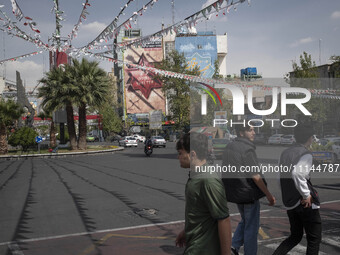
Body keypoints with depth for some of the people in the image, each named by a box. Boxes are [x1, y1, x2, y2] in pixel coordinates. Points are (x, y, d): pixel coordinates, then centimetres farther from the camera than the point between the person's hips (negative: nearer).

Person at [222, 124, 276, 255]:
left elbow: (227, 172, 15)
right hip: (248, 193, -8)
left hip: (235, 193, 8)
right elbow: (255, 176, -21)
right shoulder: (247, 149, -19)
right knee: (251, 227, 6)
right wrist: (269, 195, -15)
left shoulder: (229, 147, 7)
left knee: (245, 221, 25)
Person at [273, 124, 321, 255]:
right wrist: (306, 195, -21)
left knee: (295, 236, 21)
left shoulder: (285, 153, 9)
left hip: (289, 203, 8)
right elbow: (297, 173, -31)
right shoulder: (306, 154, -15)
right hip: (306, 204, -8)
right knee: (314, 239, 8)